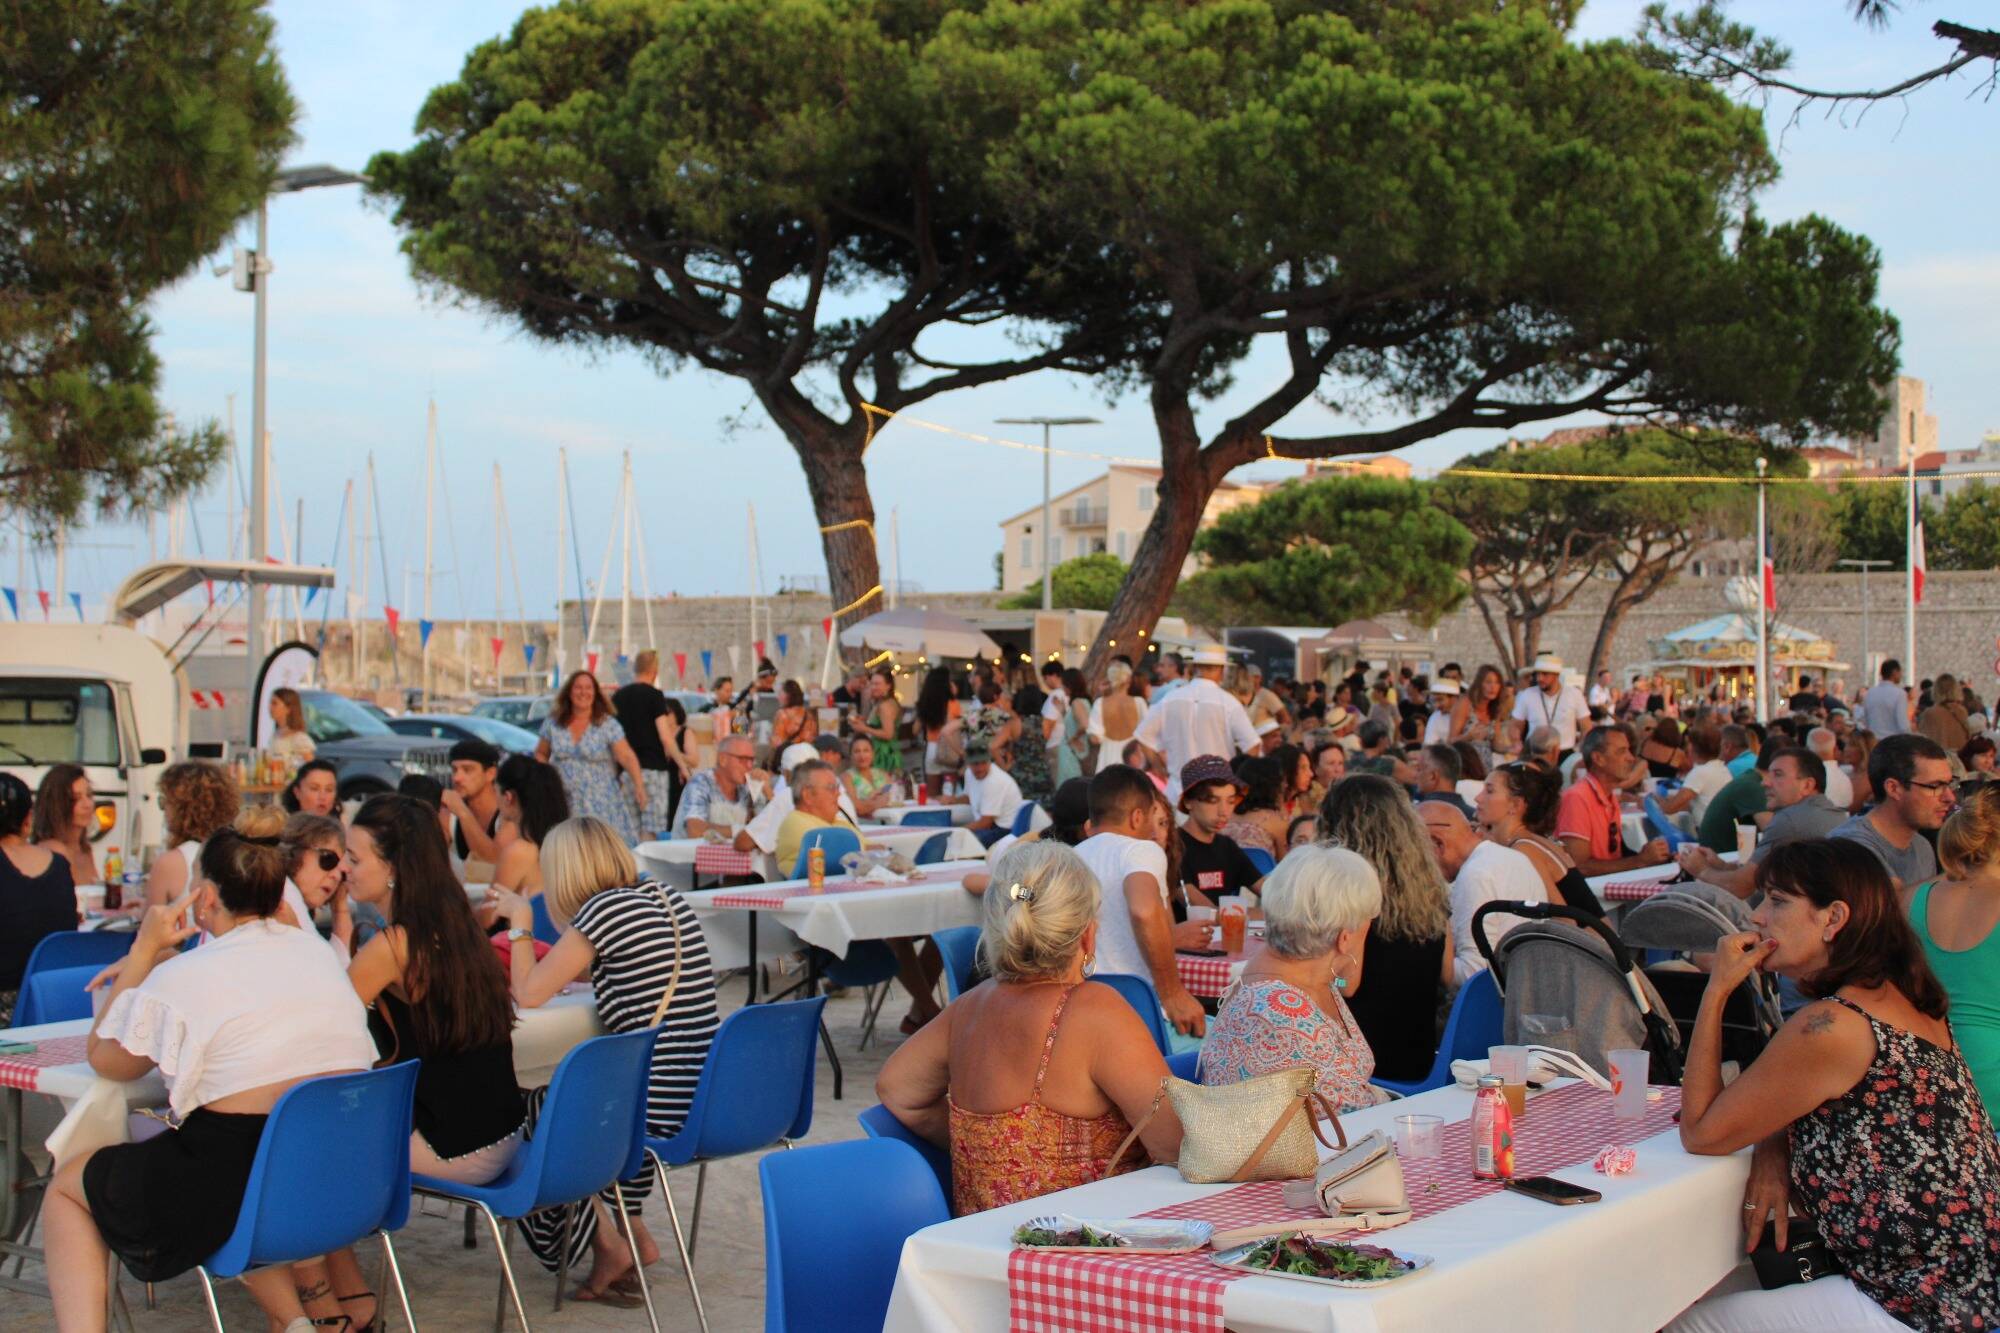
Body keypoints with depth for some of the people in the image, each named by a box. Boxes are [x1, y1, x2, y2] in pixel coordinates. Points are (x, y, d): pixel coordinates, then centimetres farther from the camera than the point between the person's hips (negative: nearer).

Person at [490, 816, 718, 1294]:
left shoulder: (604, 910, -12)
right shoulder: (669, 898, 12)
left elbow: (529, 994, -8)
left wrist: (520, 922, 5)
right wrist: (571, 972, 32)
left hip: (661, 1108, -8)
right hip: (708, 1100, 8)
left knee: (536, 1107, 13)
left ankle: (608, 1246, 14)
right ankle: (636, 1235, 27)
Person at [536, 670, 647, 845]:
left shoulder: (608, 724, -3)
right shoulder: (553, 723, 6)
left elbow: (627, 757, -11)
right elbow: (541, 754, 19)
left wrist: (639, 785, -24)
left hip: (599, 803, -2)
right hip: (563, 804, 2)